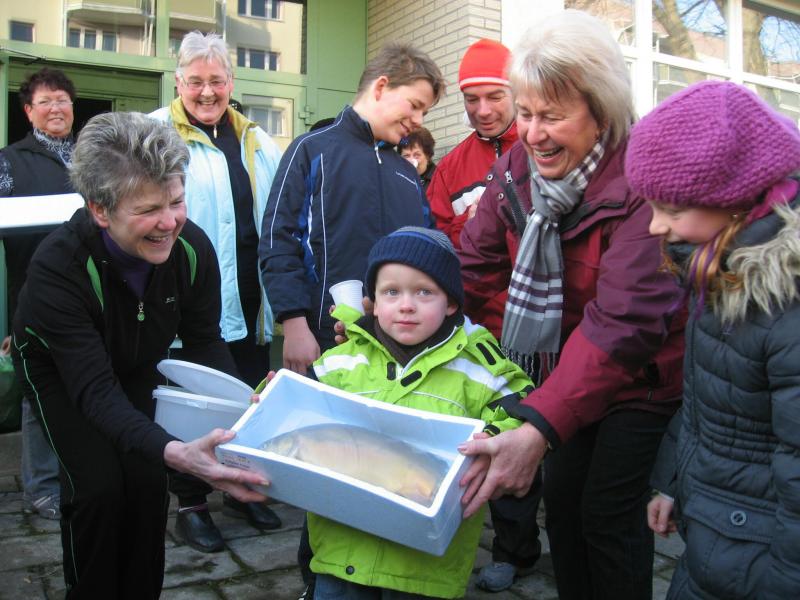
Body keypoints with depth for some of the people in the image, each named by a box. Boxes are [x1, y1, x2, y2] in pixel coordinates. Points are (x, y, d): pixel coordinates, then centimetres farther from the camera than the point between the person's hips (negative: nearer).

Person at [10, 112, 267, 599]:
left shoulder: (192, 247, -27)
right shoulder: (58, 267, -38)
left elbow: (205, 341, -13)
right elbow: (95, 390, -40)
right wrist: (174, 452, -57)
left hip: (135, 367, 3)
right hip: (58, 371, -3)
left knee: (148, 481, -6)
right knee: (99, 484, -15)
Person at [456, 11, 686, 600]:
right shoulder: (517, 165, -8)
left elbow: (625, 322, -37)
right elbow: (470, 266, -11)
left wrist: (540, 428, -47)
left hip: (642, 377, -5)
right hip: (565, 370, 6)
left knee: (608, 517, 0)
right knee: (560, 501, 13)